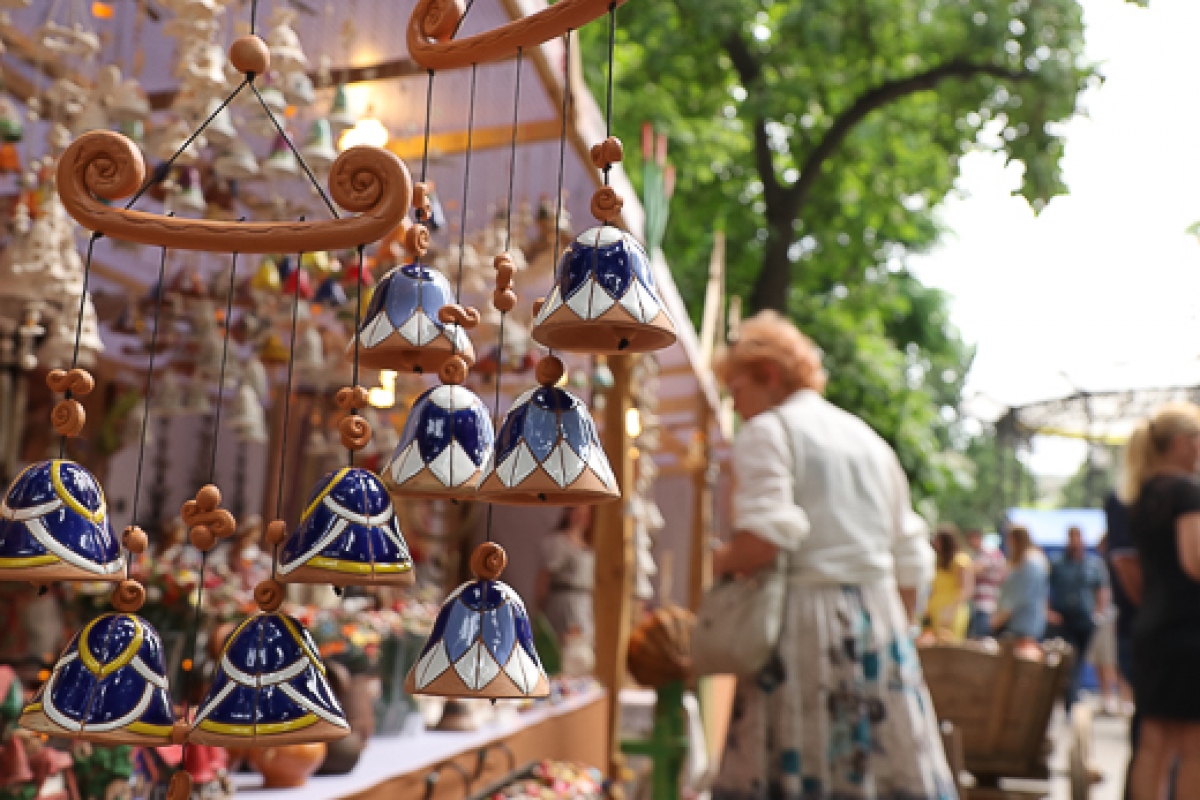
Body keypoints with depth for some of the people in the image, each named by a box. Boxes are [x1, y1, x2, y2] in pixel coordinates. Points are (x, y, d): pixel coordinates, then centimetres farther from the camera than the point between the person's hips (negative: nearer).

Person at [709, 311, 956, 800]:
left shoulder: (766, 431, -2)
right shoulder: (870, 439, 18)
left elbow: (764, 539, -18)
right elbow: (912, 560, 18)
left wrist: (723, 561, 0)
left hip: (805, 619, -6)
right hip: (881, 614, 7)